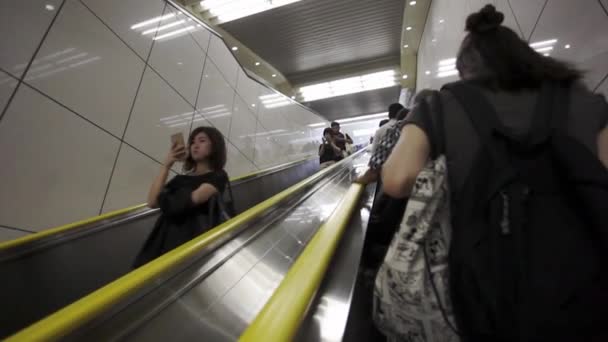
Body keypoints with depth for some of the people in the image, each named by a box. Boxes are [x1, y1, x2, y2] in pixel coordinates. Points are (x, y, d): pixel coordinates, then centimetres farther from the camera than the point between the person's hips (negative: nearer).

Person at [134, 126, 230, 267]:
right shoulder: (181, 178, 21)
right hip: (165, 237, 5)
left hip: (194, 238, -5)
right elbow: (152, 202, 8)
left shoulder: (218, 176, 5)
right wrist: (166, 165, 5)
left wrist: (166, 200, 10)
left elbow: (194, 198, -10)